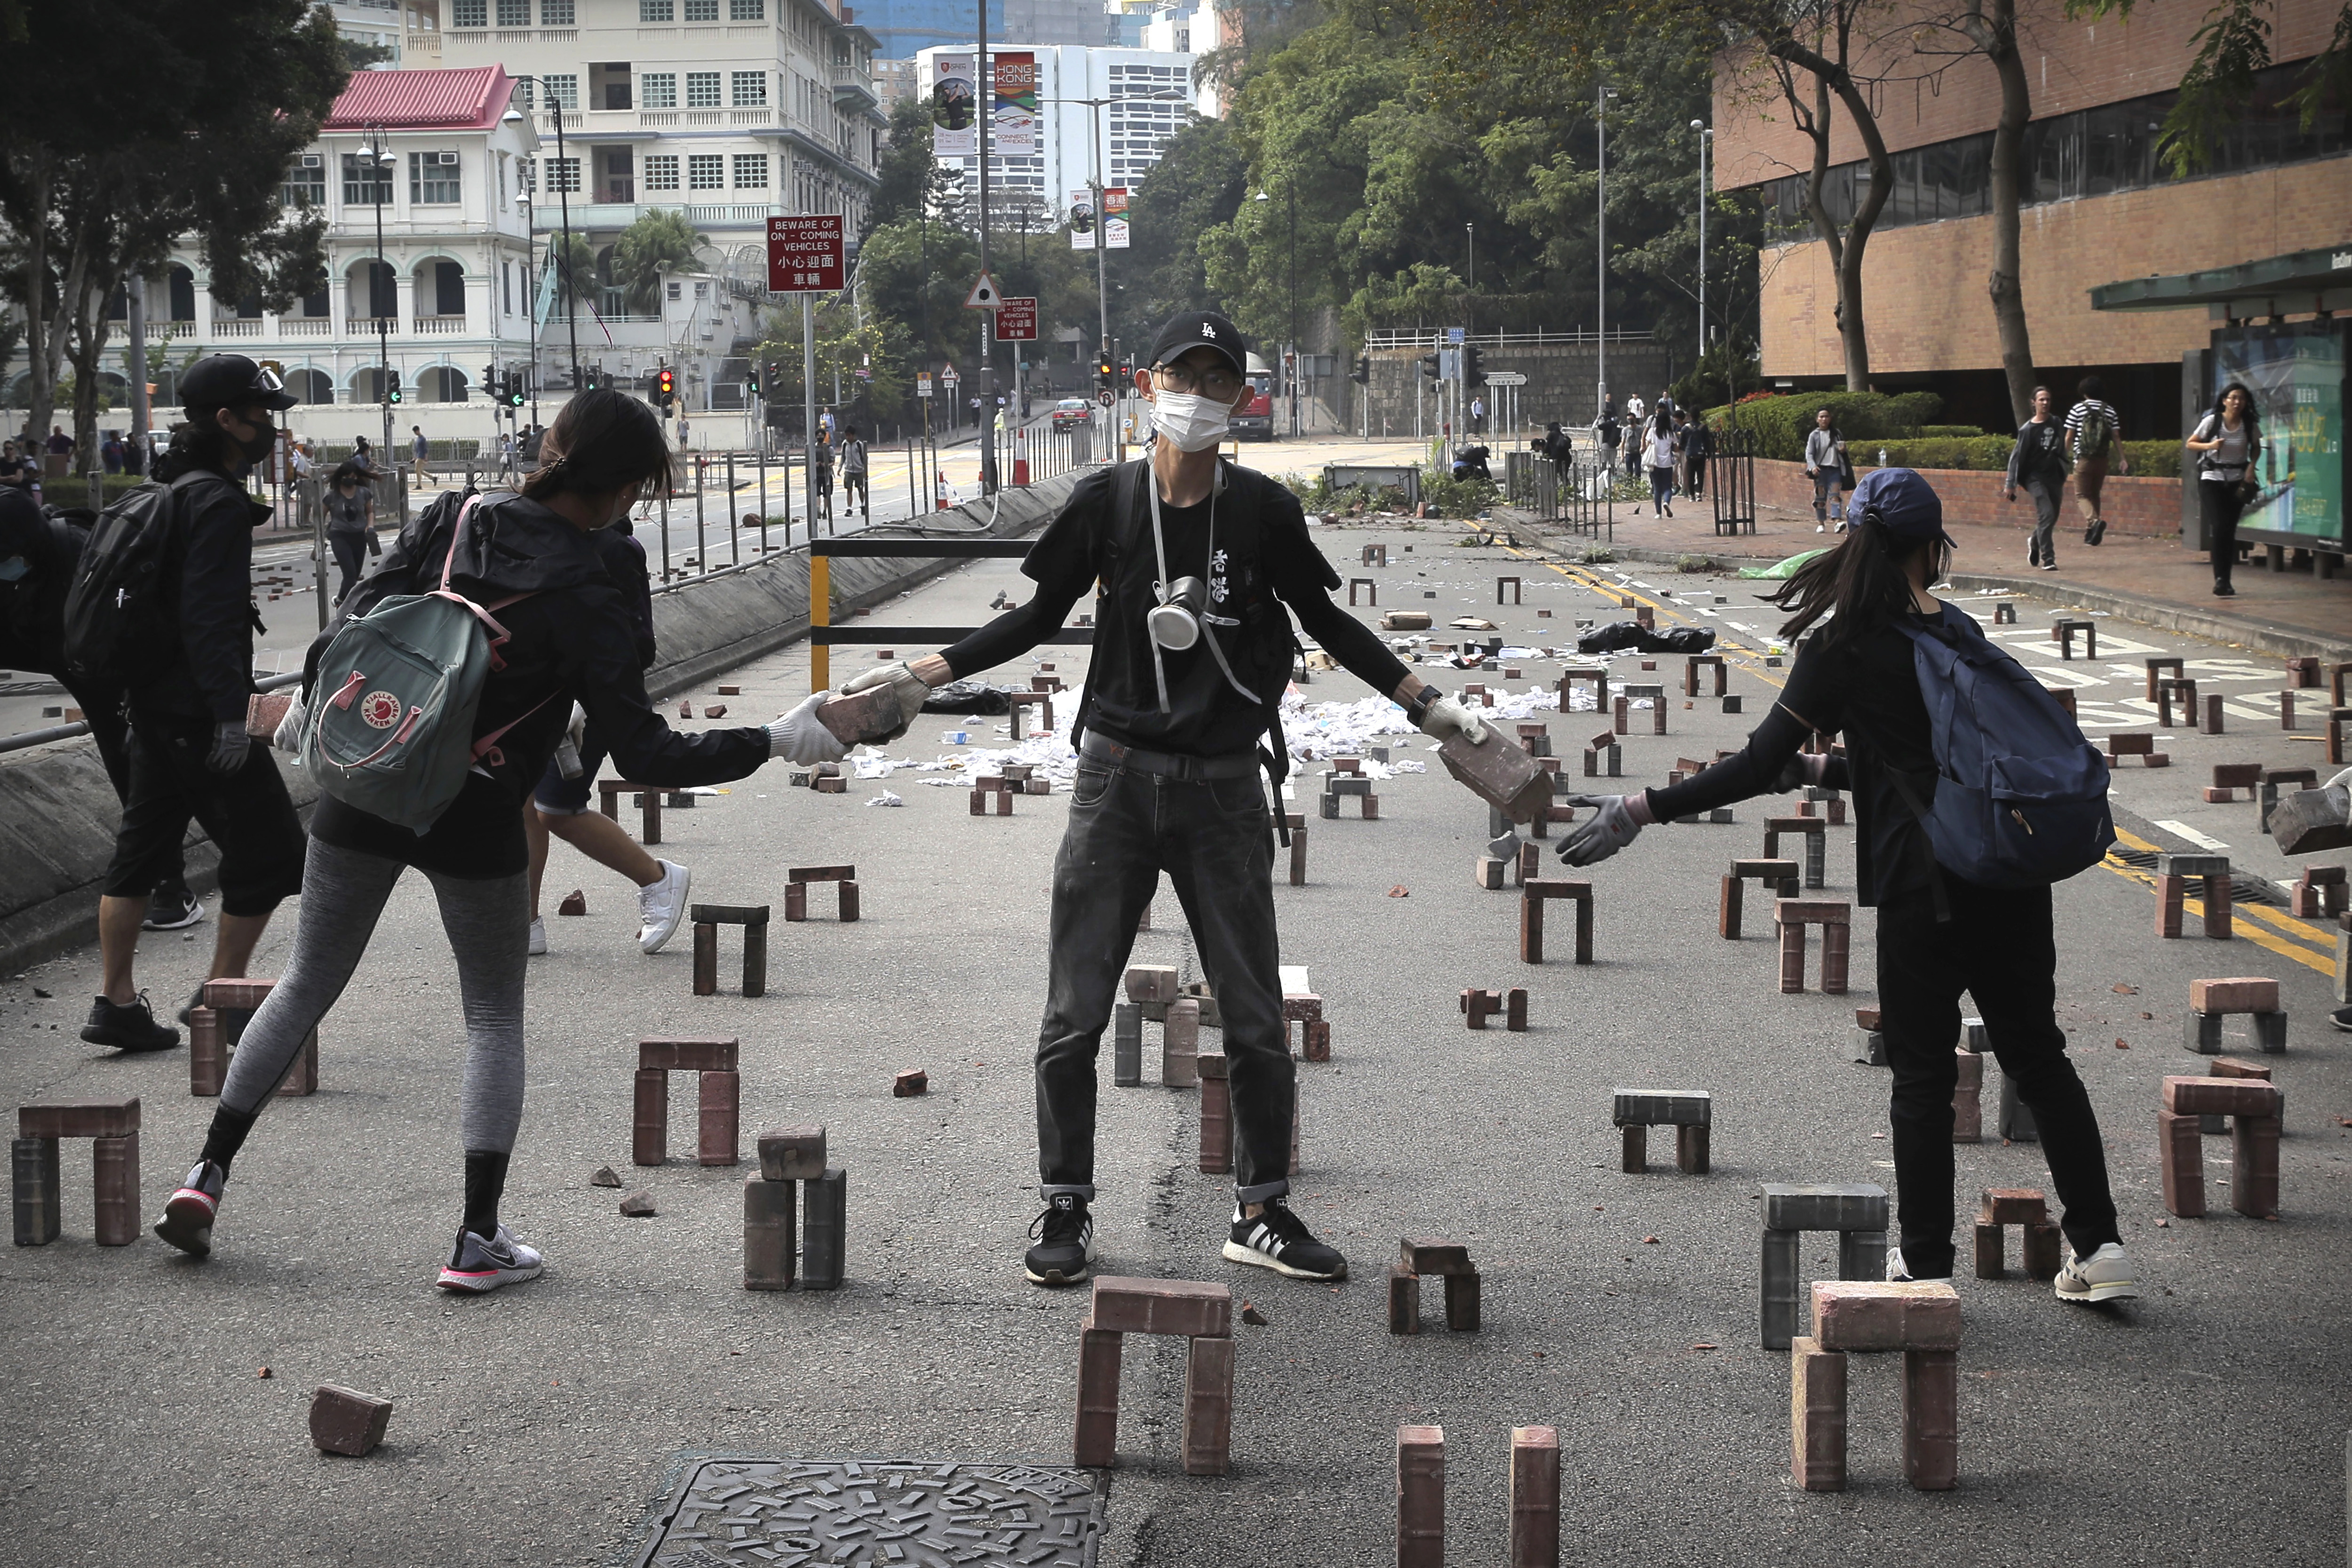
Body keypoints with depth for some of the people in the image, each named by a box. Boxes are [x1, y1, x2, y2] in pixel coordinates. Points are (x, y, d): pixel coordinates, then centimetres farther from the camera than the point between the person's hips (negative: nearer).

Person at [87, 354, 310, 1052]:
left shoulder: (175, 490, 15)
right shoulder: (218, 502, -16)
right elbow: (207, 617, -23)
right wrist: (230, 715, -25)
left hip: (156, 703, 10)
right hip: (200, 709, -10)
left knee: (142, 849, 13)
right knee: (268, 852, -2)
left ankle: (116, 1003, 16)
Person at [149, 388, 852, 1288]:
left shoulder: (449, 523, -4)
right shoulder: (583, 596, -14)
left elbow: (351, 625, -1)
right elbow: (646, 755, -15)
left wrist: (310, 702, 18)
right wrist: (775, 741, -8)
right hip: (475, 823, -3)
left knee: (306, 985, 19)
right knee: (496, 1016, 12)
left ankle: (207, 1175, 19)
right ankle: (478, 1239, 7)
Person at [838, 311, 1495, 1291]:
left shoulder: (1262, 511, -3)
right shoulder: (1107, 502, -3)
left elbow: (1324, 621, 10)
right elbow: (1042, 615, 8)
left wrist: (1426, 703, 6)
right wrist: (927, 675, 2)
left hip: (1223, 789, 0)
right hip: (1116, 779, 0)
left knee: (1255, 1020, 6)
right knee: (1074, 1017, 2)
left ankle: (1261, 1213, 21)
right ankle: (1066, 1209, 17)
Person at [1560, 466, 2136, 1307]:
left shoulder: (1844, 648, -8)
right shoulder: (1958, 631, 12)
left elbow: (1758, 765, -12)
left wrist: (1643, 810, -9)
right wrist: (1821, 771, 32)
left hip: (1924, 887, -5)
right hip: (2010, 877, 5)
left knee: (1923, 1073, 5)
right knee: (2037, 1055, 14)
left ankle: (1928, 1266, 11)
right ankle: (2099, 1246, 14)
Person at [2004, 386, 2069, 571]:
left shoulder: (2056, 424, 9)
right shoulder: (2027, 429, -5)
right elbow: (2017, 456, -4)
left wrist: (2064, 478, 20)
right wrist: (2010, 485, -6)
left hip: (2054, 477, 5)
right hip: (2036, 478, -5)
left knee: (2052, 518, 10)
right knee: (2046, 514, -17)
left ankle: (2035, 544, 38)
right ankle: (2048, 558, -15)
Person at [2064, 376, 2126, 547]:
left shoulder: (2078, 409, -4)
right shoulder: (2109, 411, 5)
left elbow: (2069, 437, -2)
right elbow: (2116, 437, 3)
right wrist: (2123, 459, 5)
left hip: (2083, 459, -4)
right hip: (2102, 460, 4)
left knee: (2082, 495, 0)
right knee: (2094, 494, 17)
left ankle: (2095, 520, -28)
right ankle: (2091, 533, 17)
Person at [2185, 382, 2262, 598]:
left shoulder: (2250, 425, -1)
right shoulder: (2212, 422, -7)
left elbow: (2256, 448, 16)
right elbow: (2190, 444, 1)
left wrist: (2251, 468, -2)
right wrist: (2210, 446, -17)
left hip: (2237, 481, 3)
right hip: (2212, 478, -3)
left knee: (2230, 530, 3)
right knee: (2218, 527, -14)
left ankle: (2225, 581, 9)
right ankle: (2220, 579, -12)